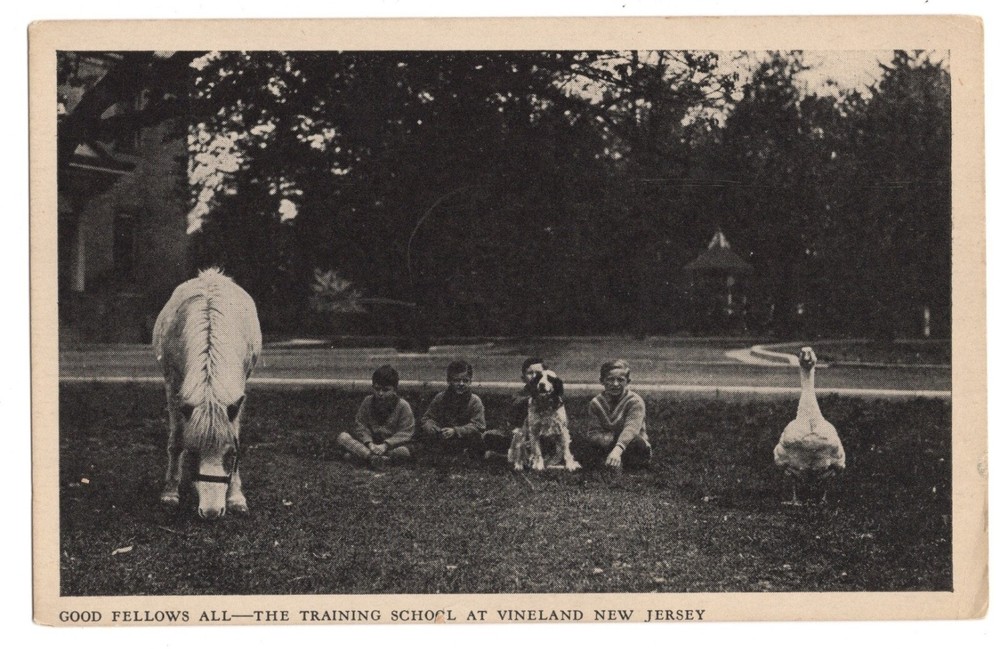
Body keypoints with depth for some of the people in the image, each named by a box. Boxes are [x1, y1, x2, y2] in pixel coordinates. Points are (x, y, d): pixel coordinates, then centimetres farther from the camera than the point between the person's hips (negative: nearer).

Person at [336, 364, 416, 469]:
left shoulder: (402, 406, -7)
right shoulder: (368, 402, 3)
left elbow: (405, 432, -13)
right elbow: (360, 425, -1)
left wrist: (385, 445, -26)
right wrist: (369, 443, -21)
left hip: (392, 444, -3)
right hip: (371, 442, 3)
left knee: (404, 451, -38)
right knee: (342, 437, -18)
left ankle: (358, 454, -35)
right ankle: (372, 457, -41)